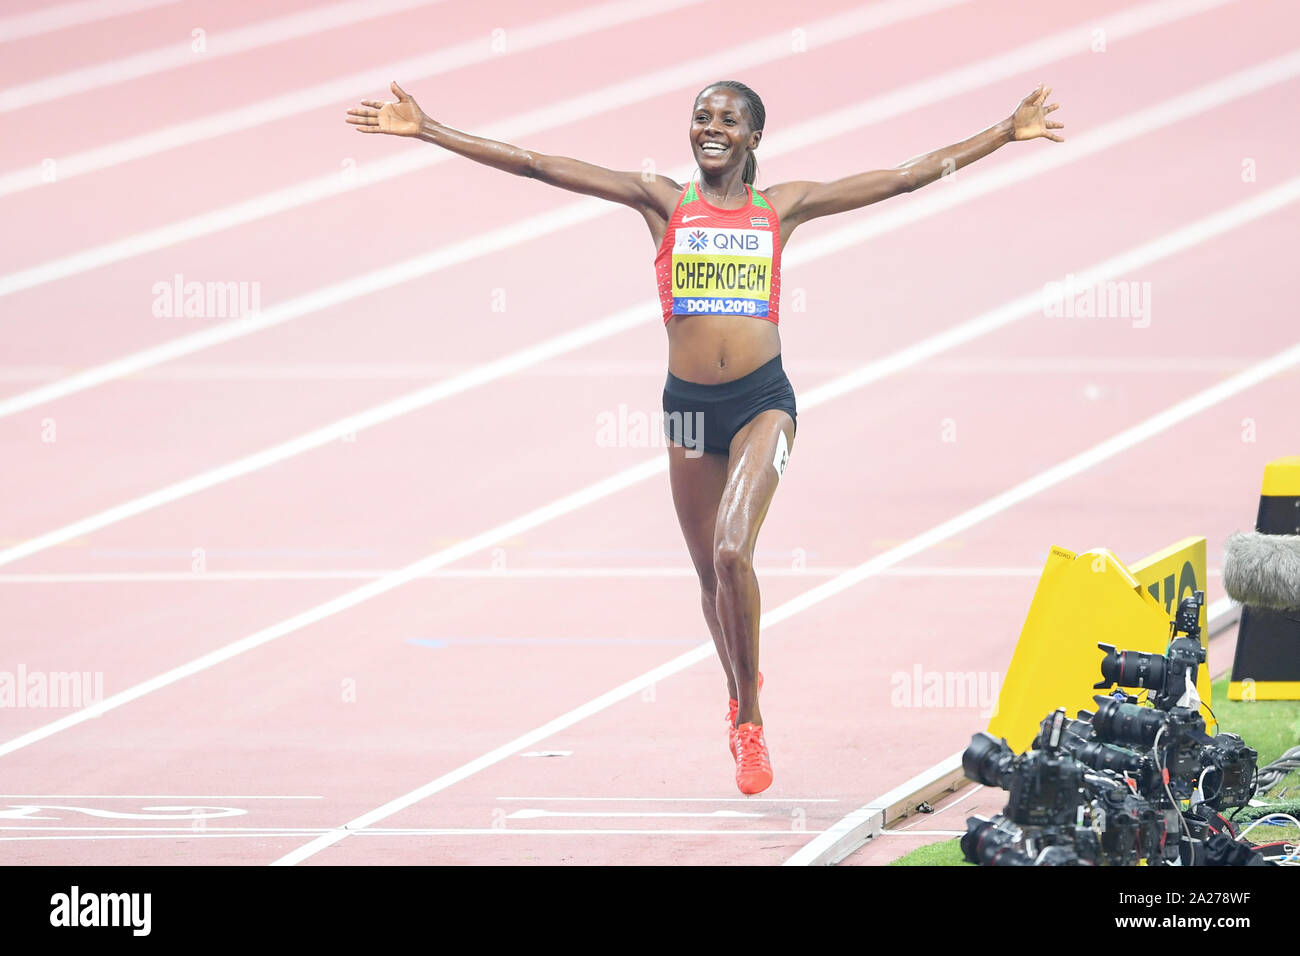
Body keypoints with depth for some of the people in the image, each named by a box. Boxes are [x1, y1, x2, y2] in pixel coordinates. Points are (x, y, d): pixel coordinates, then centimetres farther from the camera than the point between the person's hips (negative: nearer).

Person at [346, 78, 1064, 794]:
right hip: (689, 405, 2)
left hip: (762, 401, -2)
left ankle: (749, 716, -6)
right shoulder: (663, 203, 6)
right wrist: (427, 131, -2)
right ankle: (741, 696, 39)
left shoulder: (781, 207, 7)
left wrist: (1006, 135, 10)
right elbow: (539, 167, 2)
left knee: (731, 552, -21)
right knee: (711, 573, 11)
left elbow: (908, 177, 11)